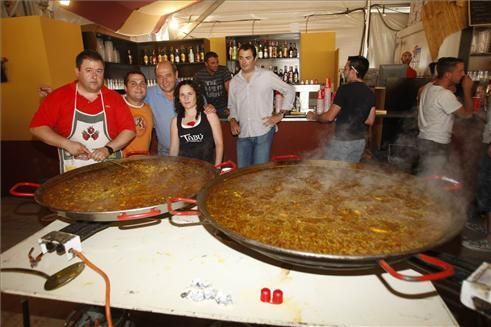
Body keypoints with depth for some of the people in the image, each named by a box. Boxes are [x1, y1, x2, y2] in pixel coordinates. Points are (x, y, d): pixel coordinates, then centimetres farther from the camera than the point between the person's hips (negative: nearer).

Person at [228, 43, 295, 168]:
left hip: (263, 132, -4)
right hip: (243, 134, 4)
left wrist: (280, 115, -2)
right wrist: (232, 120, 0)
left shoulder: (267, 76, -3)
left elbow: (289, 91, 4)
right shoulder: (234, 81, 10)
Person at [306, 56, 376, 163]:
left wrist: (314, 117, 3)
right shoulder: (370, 93, 4)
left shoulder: (345, 89, -15)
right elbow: (370, 121, 7)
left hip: (342, 140, -7)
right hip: (360, 140, 7)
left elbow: (329, 117, -15)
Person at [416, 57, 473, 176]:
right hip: (435, 144, -9)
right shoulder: (445, 95, -23)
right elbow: (467, 114, -14)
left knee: (424, 177, 20)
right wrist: (467, 90, -6)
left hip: (426, 139, 9)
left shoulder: (429, 86, 4)